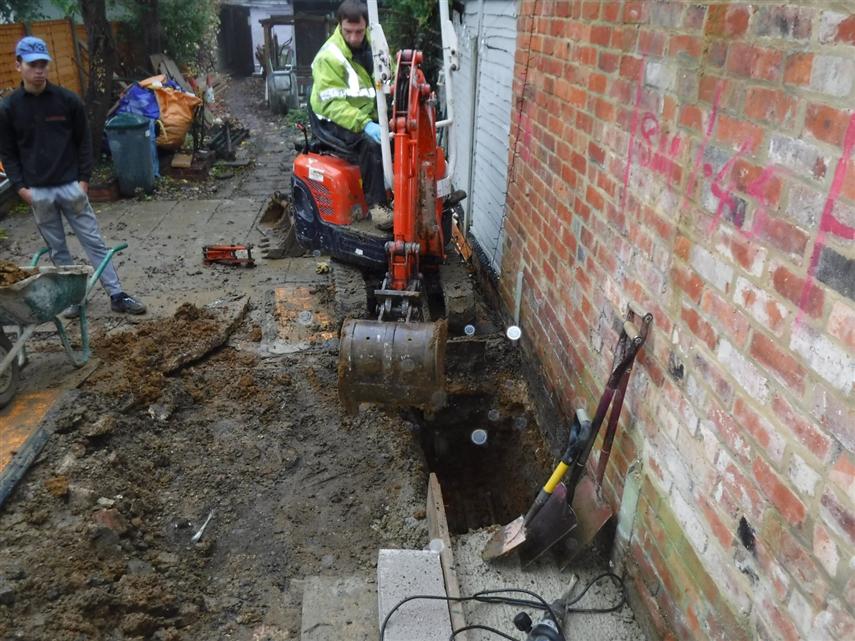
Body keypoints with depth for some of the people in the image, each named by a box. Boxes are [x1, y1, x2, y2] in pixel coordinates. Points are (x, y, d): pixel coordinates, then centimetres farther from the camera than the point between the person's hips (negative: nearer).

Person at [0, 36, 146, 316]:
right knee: (57, 249, 9)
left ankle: (117, 295, 4)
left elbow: (84, 141, 4)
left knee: (94, 241, 1)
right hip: (37, 192, 1)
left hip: (70, 186, -1)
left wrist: (84, 178, -3)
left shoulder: (68, 100, -2)